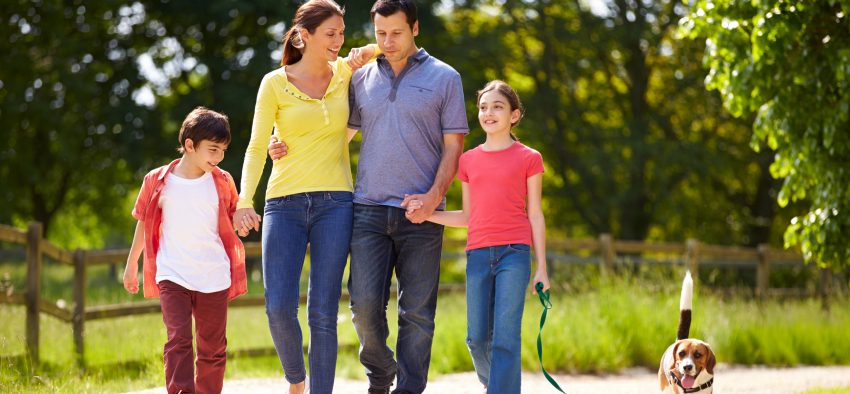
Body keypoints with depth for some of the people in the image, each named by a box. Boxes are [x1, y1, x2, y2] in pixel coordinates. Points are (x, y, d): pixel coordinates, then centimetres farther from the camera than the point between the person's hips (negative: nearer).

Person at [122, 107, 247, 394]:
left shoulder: (222, 182, 3)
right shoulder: (157, 182, -1)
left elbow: (234, 221, 18)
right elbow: (144, 224, 13)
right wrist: (131, 264, 20)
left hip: (214, 278, 3)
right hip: (172, 276, -2)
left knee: (213, 348, 8)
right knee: (178, 340, -17)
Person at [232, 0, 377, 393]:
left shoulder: (345, 73, 8)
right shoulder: (275, 84, 2)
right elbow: (257, 147, -1)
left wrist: (363, 54, 4)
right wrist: (244, 201, -14)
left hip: (335, 204, 1)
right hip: (285, 204, -1)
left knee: (323, 313, -5)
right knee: (279, 308, -10)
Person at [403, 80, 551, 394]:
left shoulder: (528, 158, 5)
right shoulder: (469, 160, 14)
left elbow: (535, 215, 5)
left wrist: (541, 267, 2)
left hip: (514, 251, -3)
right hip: (478, 253, 3)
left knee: (505, 337, -10)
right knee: (477, 338, 4)